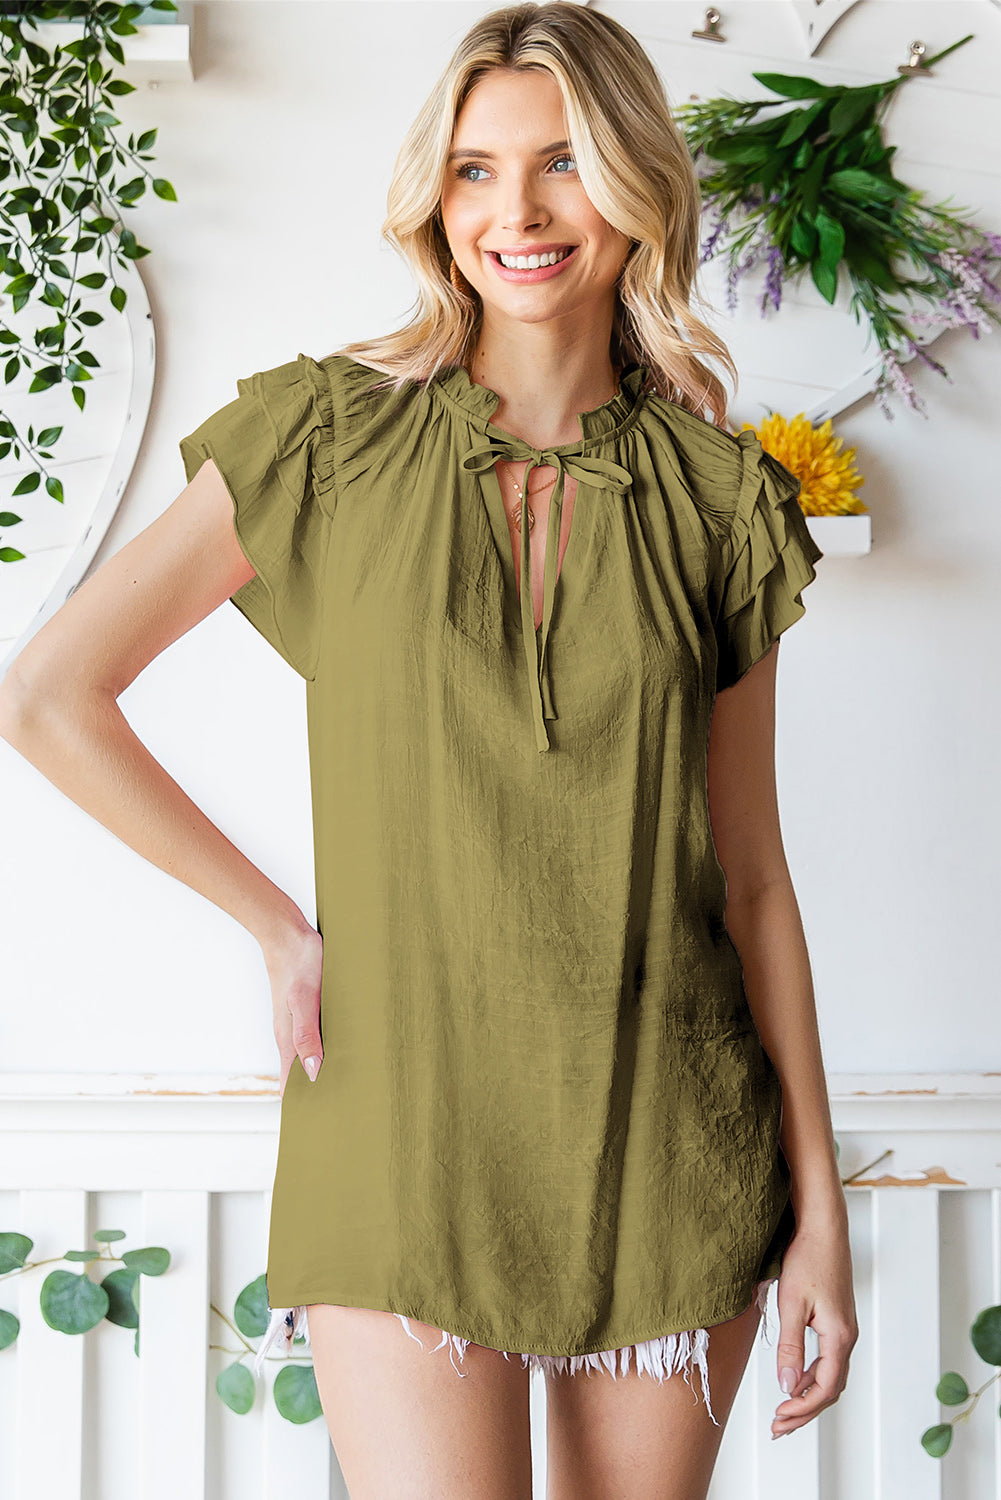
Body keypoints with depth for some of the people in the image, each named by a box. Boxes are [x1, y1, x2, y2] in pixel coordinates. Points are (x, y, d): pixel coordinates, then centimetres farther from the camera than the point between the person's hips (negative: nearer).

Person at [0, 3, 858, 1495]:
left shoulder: (716, 497, 4)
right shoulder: (336, 435, -2)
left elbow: (748, 870, 5)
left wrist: (819, 1205, 4)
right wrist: (280, 927, -2)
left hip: (672, 1144, 2)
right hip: (407, 1127, -2)